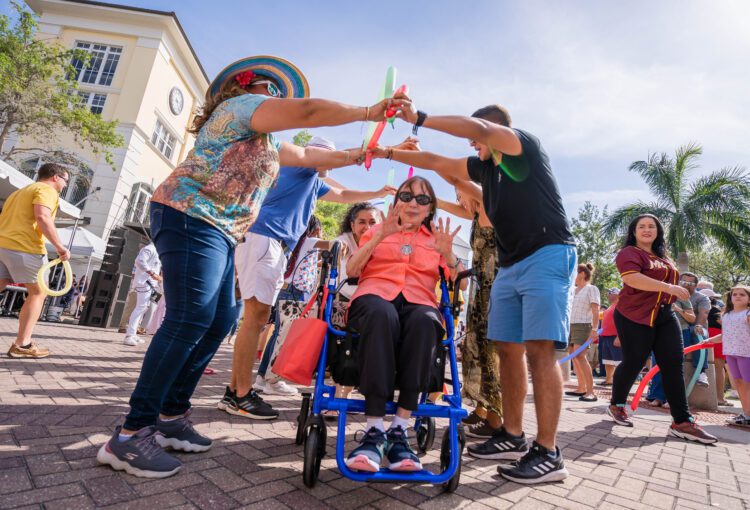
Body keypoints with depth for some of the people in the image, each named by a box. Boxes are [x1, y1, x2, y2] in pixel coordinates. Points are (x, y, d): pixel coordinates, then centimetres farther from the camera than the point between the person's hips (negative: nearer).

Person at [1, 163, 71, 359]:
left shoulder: (20, 192, 28)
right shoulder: (47, 190, -3)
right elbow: (42, 217, -22)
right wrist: (59, 246, -22)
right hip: (25, 248, -9)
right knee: (38, 292, 2)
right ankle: (22, 345, 0)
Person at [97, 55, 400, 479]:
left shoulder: (264, 140, 29)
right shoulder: (242, 105, 1)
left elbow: (307, 156, 33)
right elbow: (307, 110, -11)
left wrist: (358, 155, 31)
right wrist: (369, 113, -2)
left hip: (219, 234, 10)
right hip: (191, 219, -10)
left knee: (219, 323, 4)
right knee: (189, 320, -18)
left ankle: (171, 417, 12)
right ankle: (131, 435, -10)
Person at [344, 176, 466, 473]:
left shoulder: (435, 239, 27)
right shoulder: (377, 231, 26)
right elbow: (351, 271, 8)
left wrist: (447, 254, -6)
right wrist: (380, 235, -3)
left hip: (419, 302, 1)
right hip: (376, 295, 0)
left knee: (426, 321, -37)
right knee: (382, 314, -39)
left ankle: (398, 431, -32)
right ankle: (374, 432, -35)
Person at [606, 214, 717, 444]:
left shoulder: (662, 257, 18)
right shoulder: (629, 253, -8)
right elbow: (632, 278, -26)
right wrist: (668, 287, -30)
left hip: (665, 316, 8)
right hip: (635, 317, -7)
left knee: (674, 364, 0)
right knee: (633, 363, 0)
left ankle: (682, 422, 3)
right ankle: (616, 405, 20)